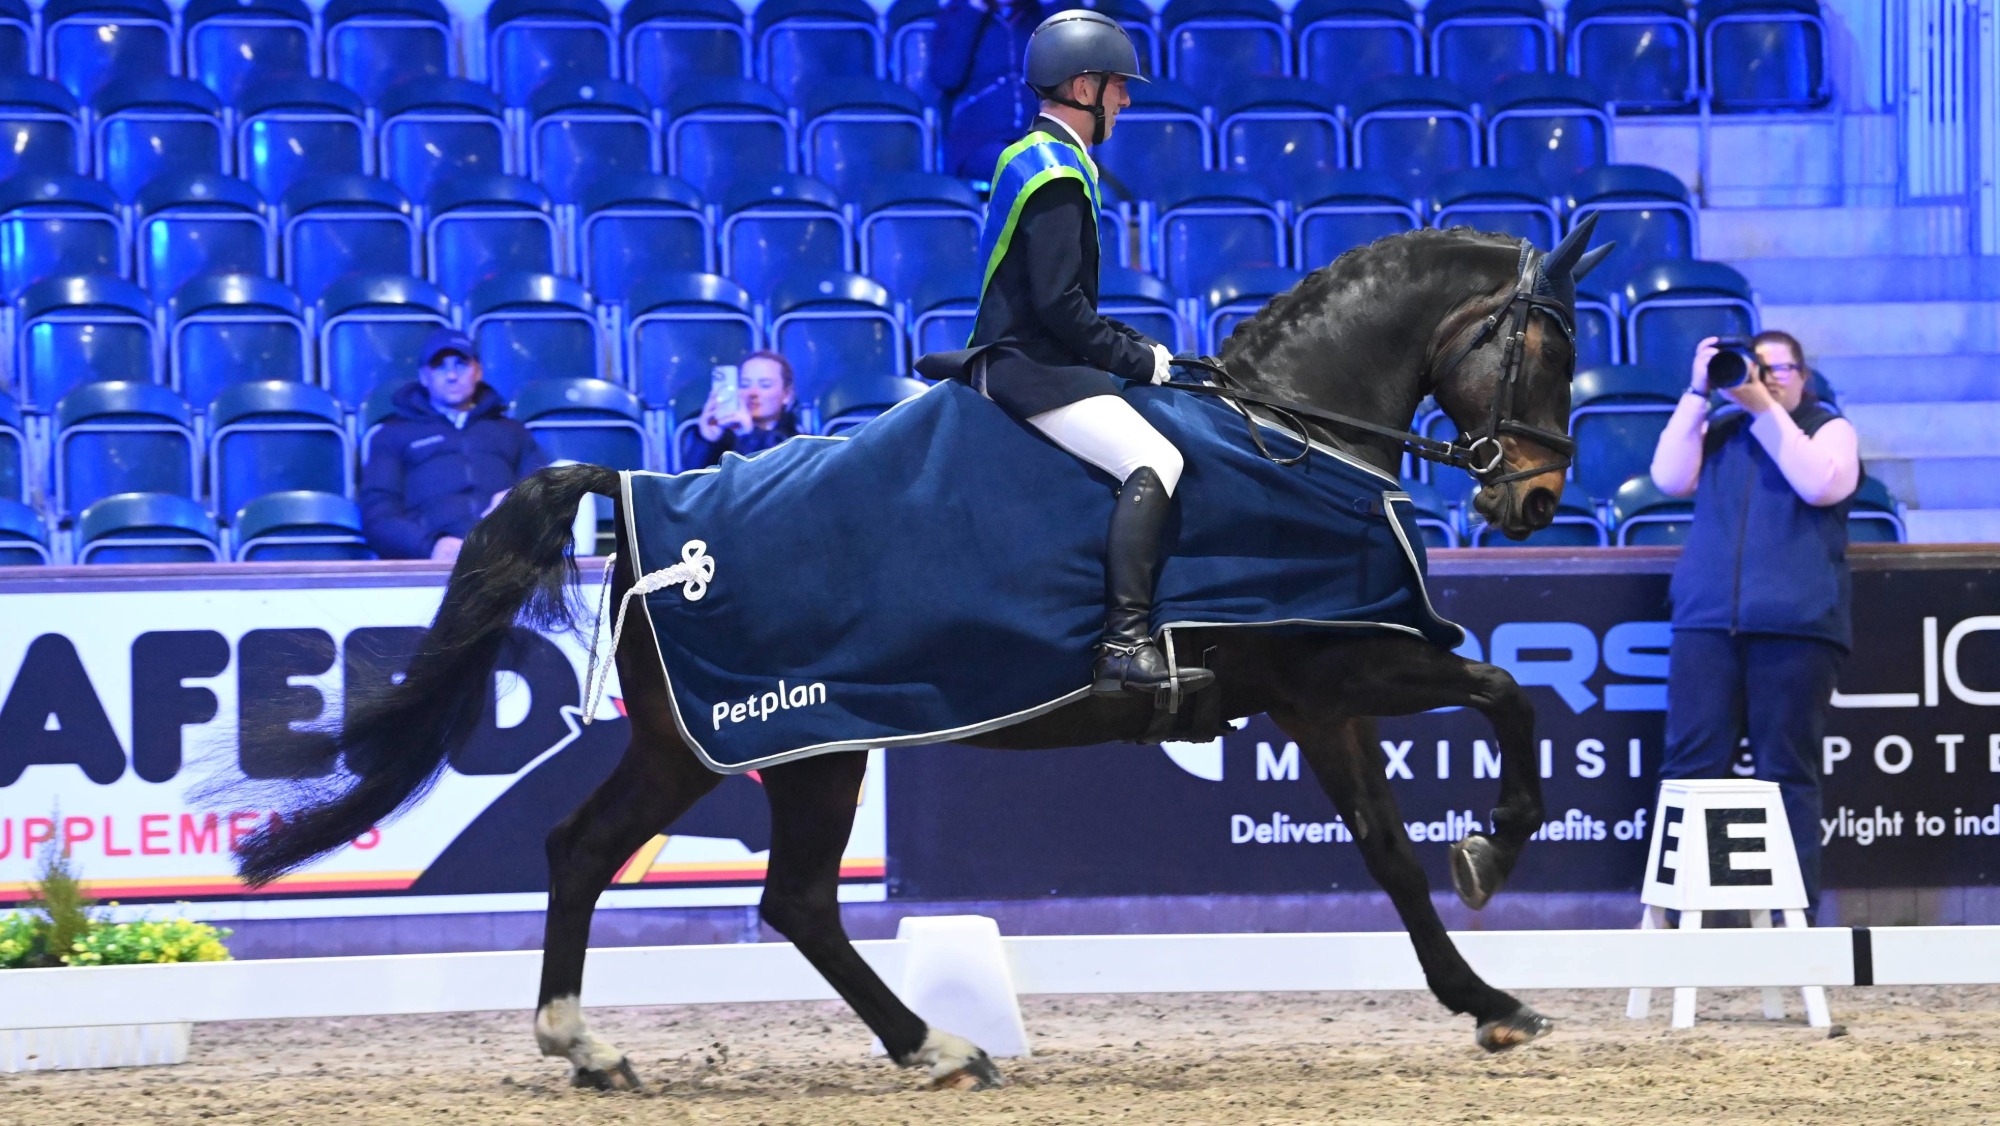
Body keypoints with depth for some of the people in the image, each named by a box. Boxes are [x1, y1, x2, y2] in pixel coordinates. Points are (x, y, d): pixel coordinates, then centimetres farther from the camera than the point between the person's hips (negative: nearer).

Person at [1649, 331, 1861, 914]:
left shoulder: (1830, 429, 12)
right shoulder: (1717, 429, 19)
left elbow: (1821, 484, -8)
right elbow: (1670, 478, 4)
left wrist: (1761, 407, -9)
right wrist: (1698, 394, -1)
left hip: (1795, 622, -2)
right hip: (1707, 619, 2)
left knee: (1788, 772, -3)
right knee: (1690, 763, -5)